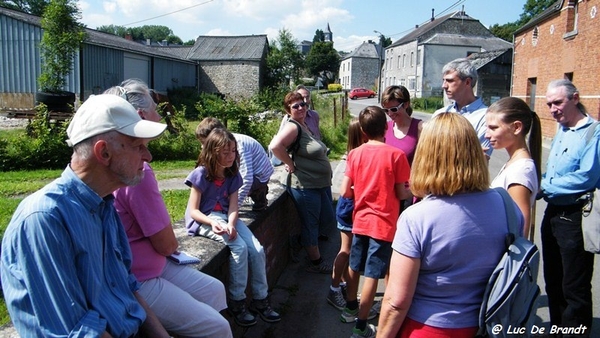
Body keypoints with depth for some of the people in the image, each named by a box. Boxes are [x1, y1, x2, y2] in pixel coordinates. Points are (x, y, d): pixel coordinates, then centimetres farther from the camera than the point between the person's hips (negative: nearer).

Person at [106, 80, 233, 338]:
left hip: (148, 266, 10)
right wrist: (171, 243, 4)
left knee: (214, 290, 17)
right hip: (135, 282, -10)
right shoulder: (138, 171, -25)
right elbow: (166, 244, -18)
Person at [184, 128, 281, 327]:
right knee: (239, 247, -28)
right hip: (204, 220, -6)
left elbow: (233, 207, -5)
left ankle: (260, 300, 3)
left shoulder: (233, 175, 3)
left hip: (226, 217, 6)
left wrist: (231, 224, -27)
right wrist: (212, 222, -33)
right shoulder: (201, 174, -14)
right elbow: (193, 210, -14)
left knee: (257, 250, -12)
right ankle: (237, 303, -14)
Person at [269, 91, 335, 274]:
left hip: (321, 183, 9)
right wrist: (291, 164, -20)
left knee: (328, 220, 19)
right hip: (306, 186, -9)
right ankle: (316, 262, 23)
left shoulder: (305, 125, 11)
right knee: (310, 225, 7)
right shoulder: (292, 126, -16)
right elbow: (275, 146, -33)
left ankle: (306, 238, 42)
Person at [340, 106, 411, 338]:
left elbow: (345, 192, -4)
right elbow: (401, 194, -11)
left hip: (360, 220, 5)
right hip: (383, 223, -4)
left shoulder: (355, 154, -4)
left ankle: (351, 308, 40)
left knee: (355, 266, 21)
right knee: (372, 275, 3)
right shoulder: (396, 154, -14)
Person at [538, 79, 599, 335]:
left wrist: (544, 186, -15)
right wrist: (541, 187, 1)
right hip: (553, 213, 9)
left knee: (575, 286, 3)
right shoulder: (560, 131, 13)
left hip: (576, 217, -9)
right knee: (553, 280, 20)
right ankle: (558, 326, 35)